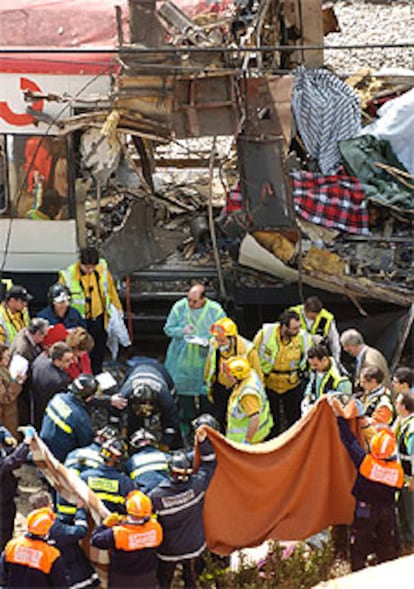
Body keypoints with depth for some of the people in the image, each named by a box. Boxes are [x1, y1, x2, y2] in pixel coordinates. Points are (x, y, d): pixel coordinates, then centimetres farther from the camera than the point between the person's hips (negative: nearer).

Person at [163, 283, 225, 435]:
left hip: (205, 362, -2)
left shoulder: (215, 311, -10)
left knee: (206, 397, 4)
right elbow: (168, 329, 3)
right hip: (182, 361, 2)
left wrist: (208, 341, -22)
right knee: (185, 395, 11)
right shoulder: (179, 307, -6)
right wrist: (181, 331, -19)